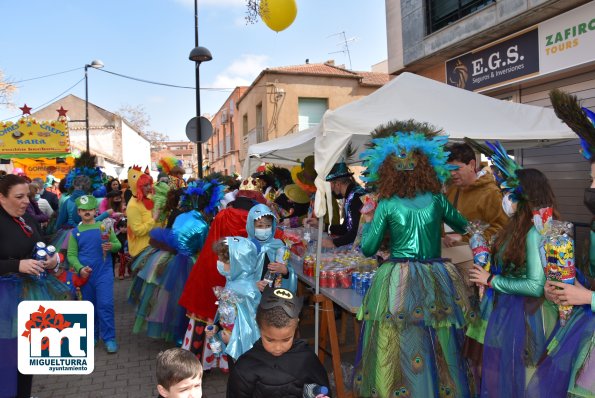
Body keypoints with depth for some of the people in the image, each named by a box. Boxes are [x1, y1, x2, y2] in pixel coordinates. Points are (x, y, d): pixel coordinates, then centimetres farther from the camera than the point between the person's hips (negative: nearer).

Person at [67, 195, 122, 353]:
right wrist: (80, 268, -15)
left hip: (104, 272, -2)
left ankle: (109, 338, -1)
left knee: (105, 304, -7)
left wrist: (111, 246, -19)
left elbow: (118, 245, 5)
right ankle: (92, 335, 27)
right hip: (85, 274, 2)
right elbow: (71, 255, 3)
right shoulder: (75, 232, 5)